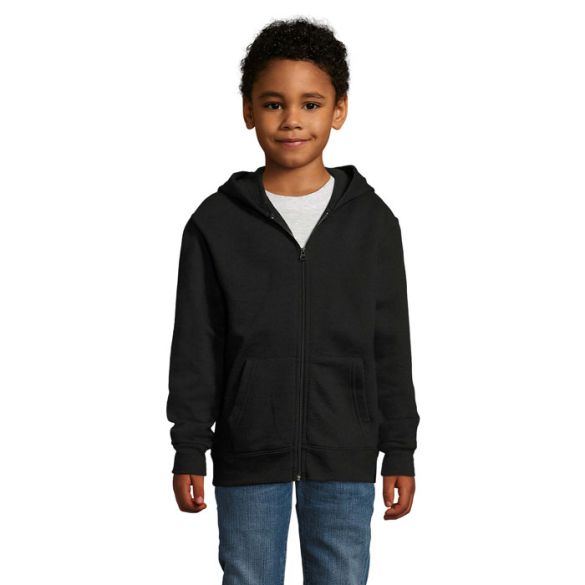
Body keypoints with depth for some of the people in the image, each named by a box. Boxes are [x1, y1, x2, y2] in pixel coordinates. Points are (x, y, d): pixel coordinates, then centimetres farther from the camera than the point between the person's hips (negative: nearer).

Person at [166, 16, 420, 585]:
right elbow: (195, 348, 1)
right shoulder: (216, 223, -2)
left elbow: (391, 346, 4)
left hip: (345, 456, 1)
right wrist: (188, 452, -1)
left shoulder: (371, 221, 1)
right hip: (248, 455, 0)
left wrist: (400, 452, 4)